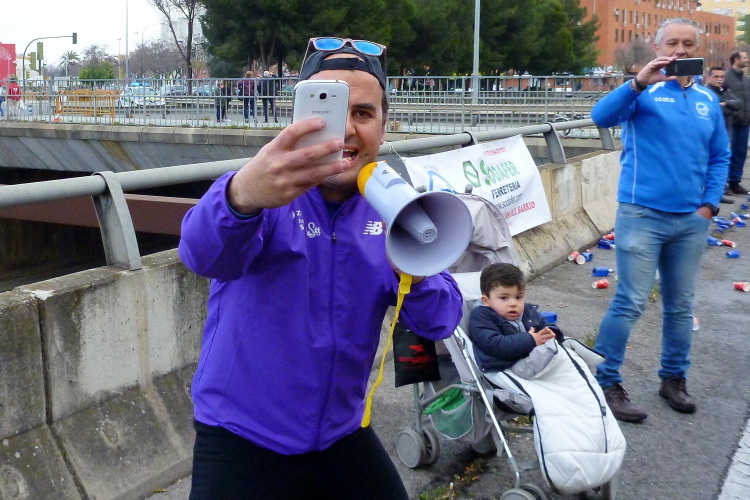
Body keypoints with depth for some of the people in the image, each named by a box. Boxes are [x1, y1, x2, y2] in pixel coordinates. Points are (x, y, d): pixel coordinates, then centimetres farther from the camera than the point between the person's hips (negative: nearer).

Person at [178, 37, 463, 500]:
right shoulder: (266, 191, -16)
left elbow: (439, 322, -5)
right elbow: (206, 253, -36)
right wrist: (243, 196, -57)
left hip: (343, 437, 4)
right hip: (241, 442, -4)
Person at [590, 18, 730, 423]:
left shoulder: (708, 100, 11)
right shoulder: (643, 93, -3)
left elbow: (720, 157, 15)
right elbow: (602, 117, -21)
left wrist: (709, 204, 3)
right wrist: (639, 83, -34)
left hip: (691, 220, 5)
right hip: (642, 215, -5)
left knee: (681, 305, 13)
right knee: (630, 303, -7)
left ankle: (674, 378, 28)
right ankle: (606, 383, 3)